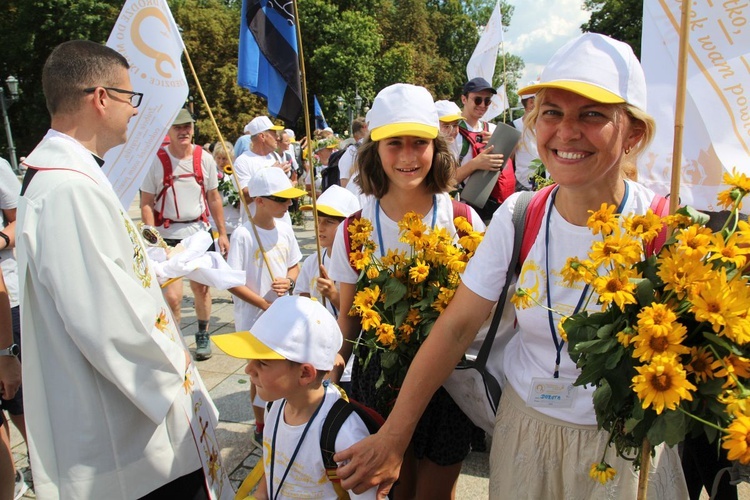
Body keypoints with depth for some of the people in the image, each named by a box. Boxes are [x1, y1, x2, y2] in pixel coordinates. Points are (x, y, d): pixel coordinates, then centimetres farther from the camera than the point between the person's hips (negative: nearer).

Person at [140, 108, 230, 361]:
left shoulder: (205, 158, 2)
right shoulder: (156, 161, -6)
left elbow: (214, 198, 9)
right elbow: (146, 204, -4)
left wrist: (222, 233, 8)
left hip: (200, 232, 3)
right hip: (168, 236, -3)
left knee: (201, 288, 14)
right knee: (172, 296, -6)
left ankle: (203, 336, 35)